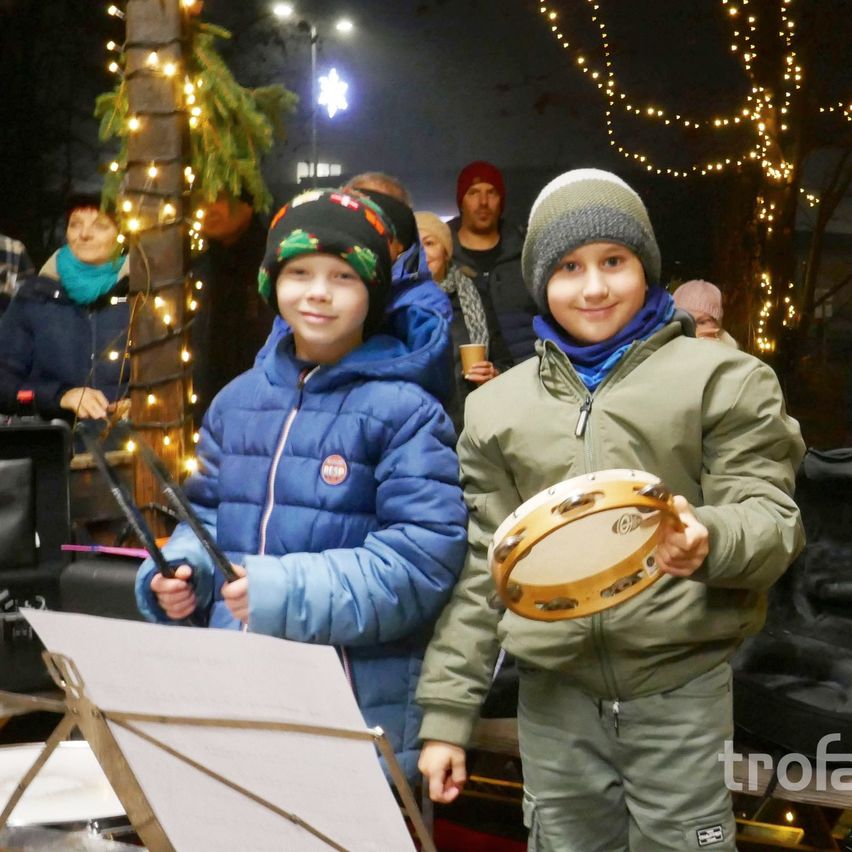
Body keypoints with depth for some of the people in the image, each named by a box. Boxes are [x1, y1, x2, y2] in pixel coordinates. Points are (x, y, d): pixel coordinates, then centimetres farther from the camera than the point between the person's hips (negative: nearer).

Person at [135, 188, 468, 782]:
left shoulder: (404, 412, -9)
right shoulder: (238, 402, 10)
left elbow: (424, 558, -16)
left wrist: (288, 593, -22)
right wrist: (180, 575, -1)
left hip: (362, 697, -5)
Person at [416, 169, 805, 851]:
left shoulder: (722, 379, 3)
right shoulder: (497, 406, 11)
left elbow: (773, 520, -2)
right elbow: (477, 567, 11)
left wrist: (711, 540, -25)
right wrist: (447, 710, 7)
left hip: (681, 688, -2)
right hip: (552, 695, 3)